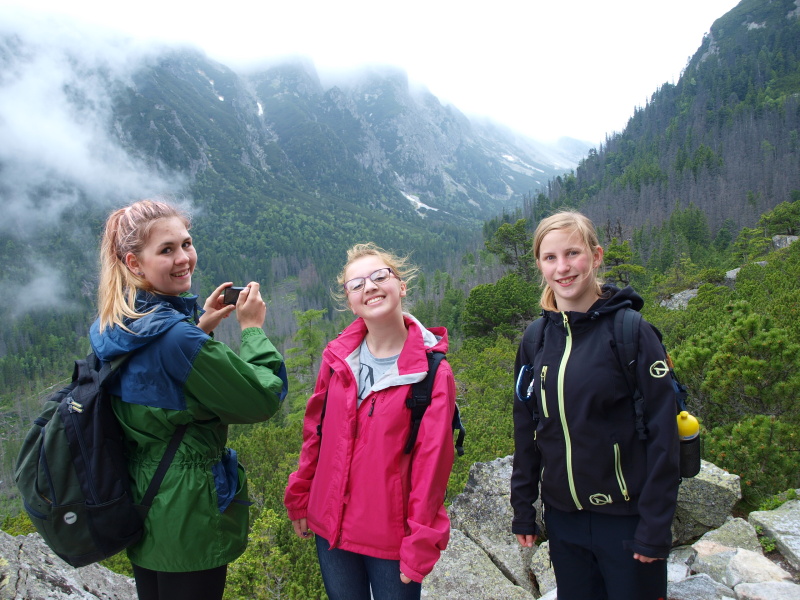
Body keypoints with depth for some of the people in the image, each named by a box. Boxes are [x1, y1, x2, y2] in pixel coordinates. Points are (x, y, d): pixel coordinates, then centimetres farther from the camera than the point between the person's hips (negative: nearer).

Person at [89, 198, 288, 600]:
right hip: (188, 517, -9)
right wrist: (253, 328, -9)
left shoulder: (112, 328, 0)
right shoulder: (176, 335, -28)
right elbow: (263, 398, -21)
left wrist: (200, 327, 7)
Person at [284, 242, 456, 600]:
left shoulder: (433, 372, -13)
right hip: (331, 528, 4)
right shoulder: (338, 357, -2)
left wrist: (420, 544, -11)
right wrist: (299, 498, 10)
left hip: (392, 540, -3)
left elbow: (431, 461, -13)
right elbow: (315, 432, 7)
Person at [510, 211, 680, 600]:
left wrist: (655, 527, -13)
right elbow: (525, 429, 6)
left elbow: (662, 433, -12)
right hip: (562, 518, 4)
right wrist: (522, 509, 7)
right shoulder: (535, 339, 0)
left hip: (625, 519, -4)